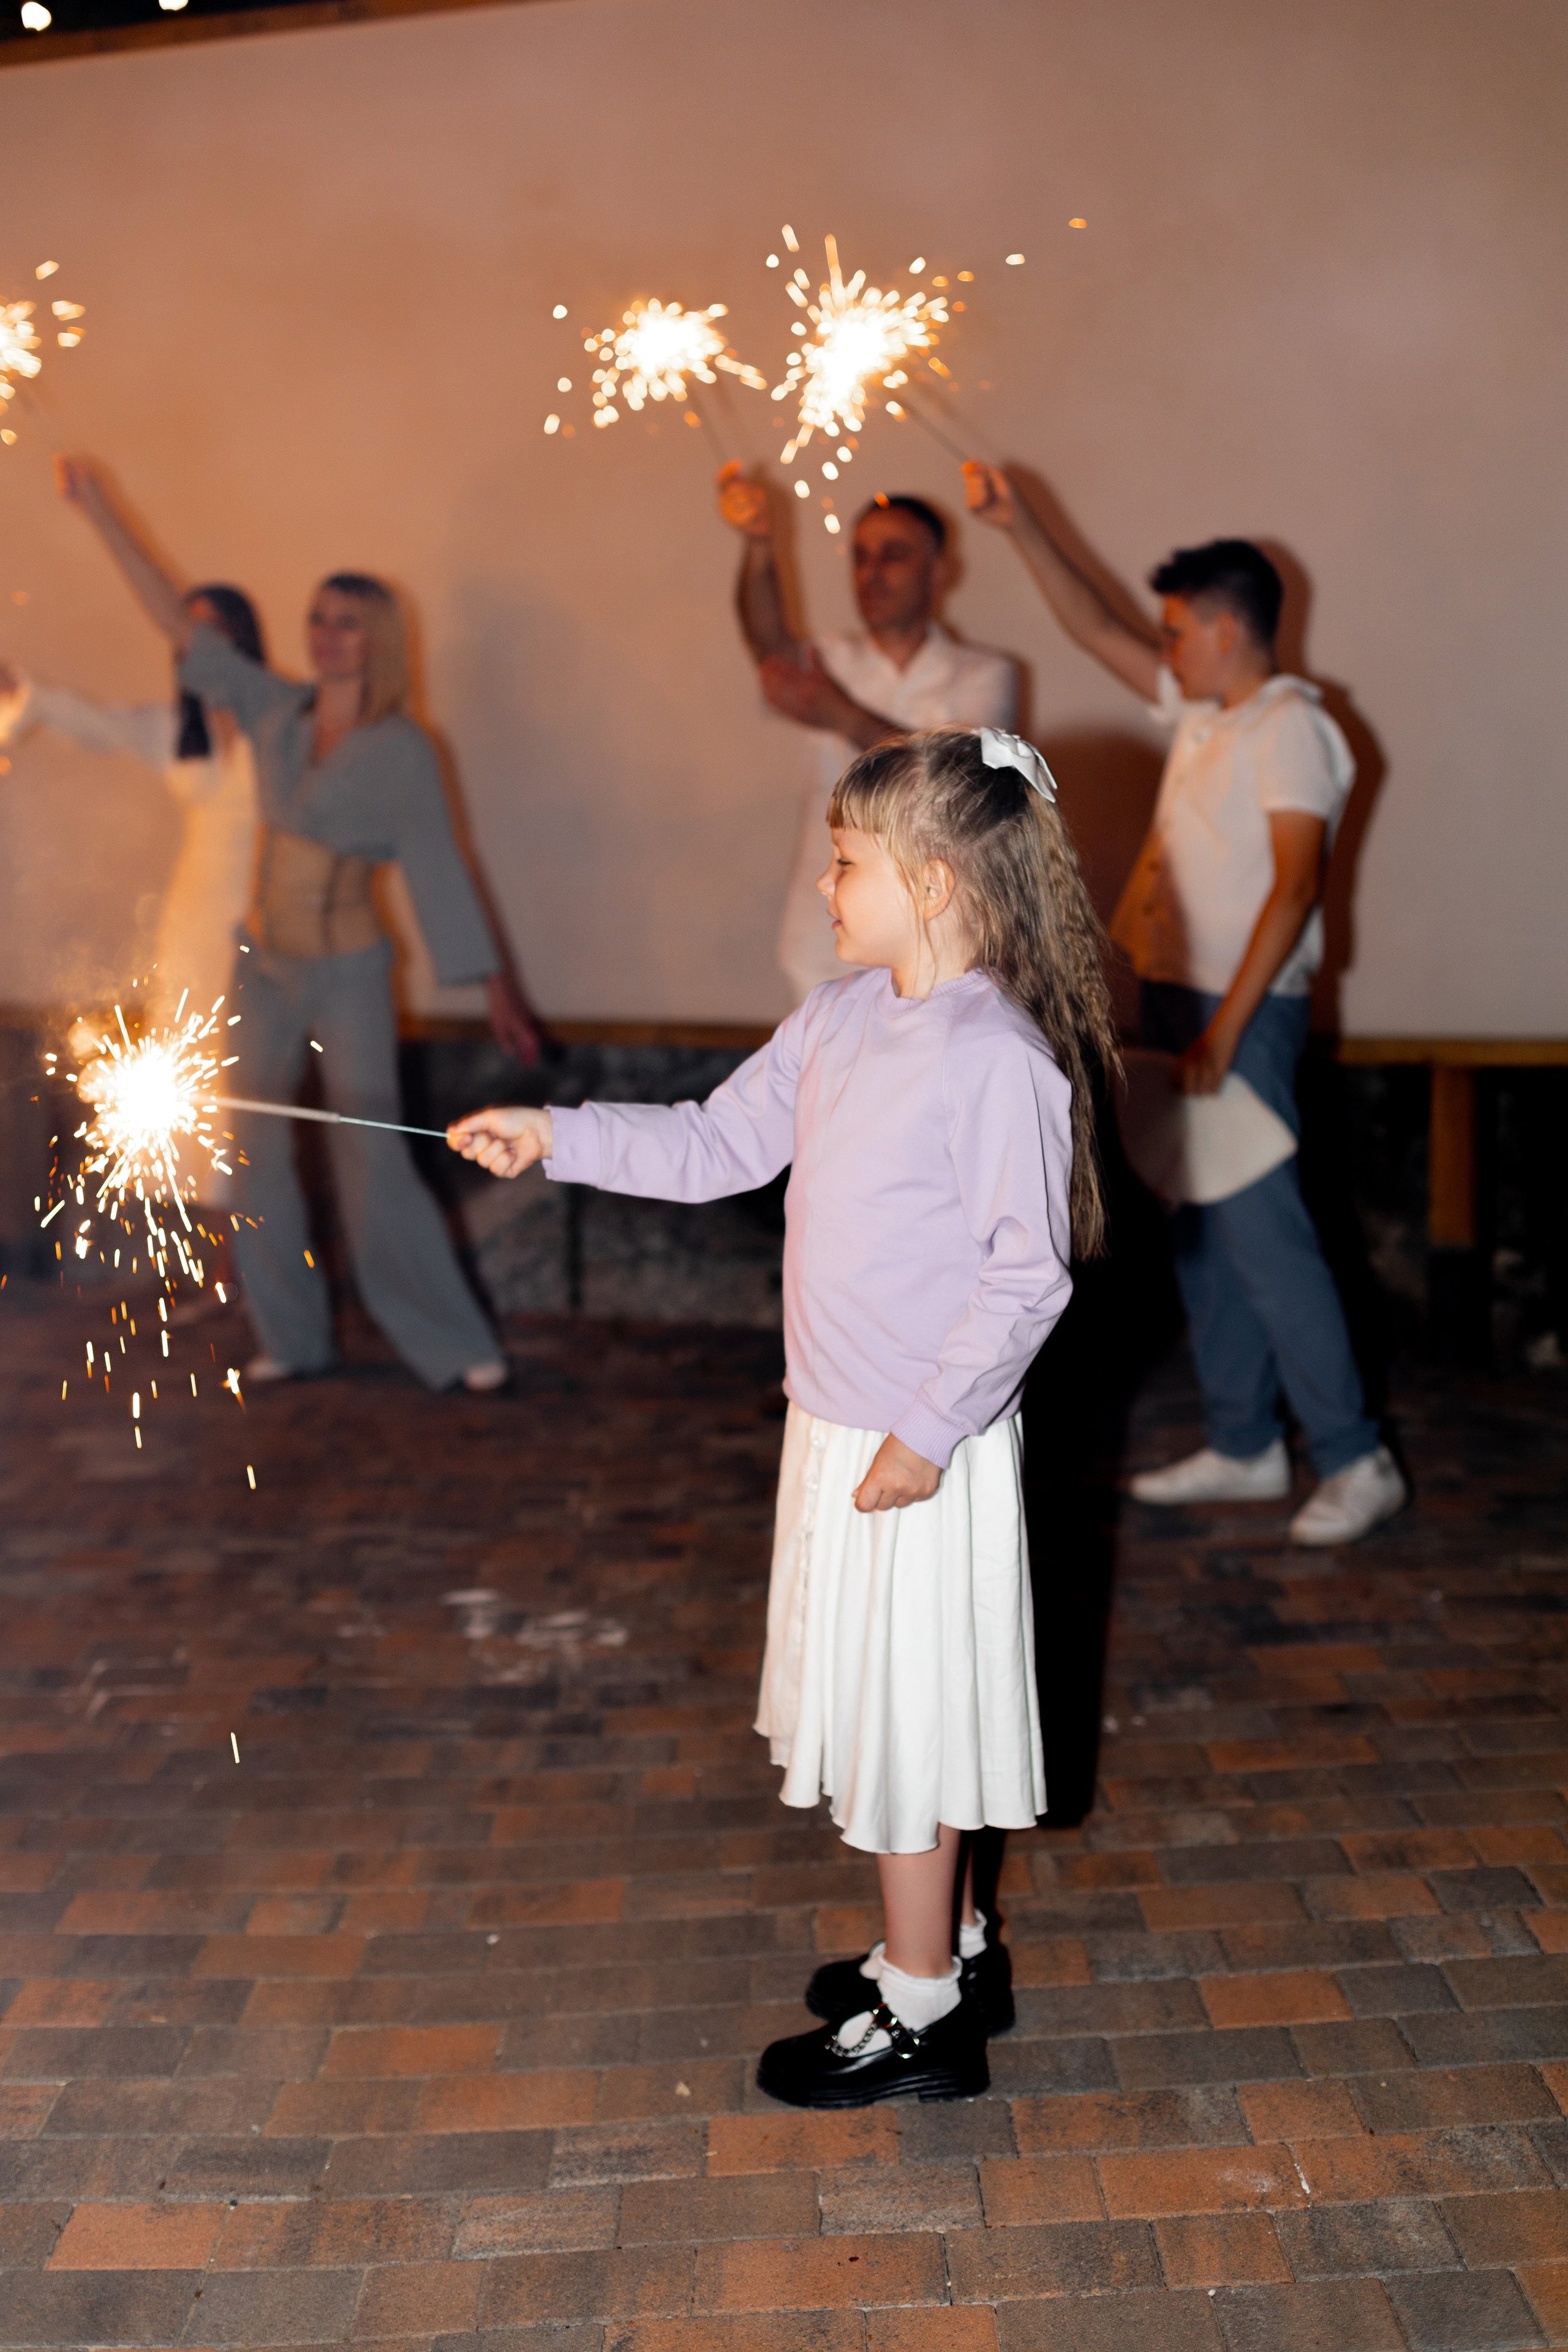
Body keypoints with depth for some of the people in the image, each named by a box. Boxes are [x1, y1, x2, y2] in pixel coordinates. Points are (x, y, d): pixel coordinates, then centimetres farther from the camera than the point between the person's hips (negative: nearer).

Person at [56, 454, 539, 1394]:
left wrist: (498, 990, -10)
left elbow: (439, 870, -8)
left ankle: (455, 1345, 3)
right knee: (258, 1157, 8)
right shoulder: (275, 710, 4)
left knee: (373, 1160, -8)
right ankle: (295, 1340, 21)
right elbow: (181, 621, 6)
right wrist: (101, 511, 5)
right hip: (263, 964, 5)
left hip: (349, 972, -5)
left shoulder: (403, 748, -8)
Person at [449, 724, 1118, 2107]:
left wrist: (930, 1431, -19)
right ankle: (949, 1945, 39)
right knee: (878, 1704, 20)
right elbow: (720, 1145, 10)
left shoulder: (999, 1056, -21)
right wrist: (556, 1139, 2)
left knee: (907, 1713, 5)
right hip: (834, 1423, 8)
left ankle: (921, 2017, 22)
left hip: (922, 1448, -8)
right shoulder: (842, 1018, 5)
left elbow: (1030, 1271, -20)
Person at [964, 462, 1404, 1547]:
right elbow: (1098, 627, 22)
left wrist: (1225, 1028, -23)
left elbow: (1295, 885, -19)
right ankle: (1245, 1449, 21)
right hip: (1177, 998, 9)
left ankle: (1357, 1461, -1)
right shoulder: (1202, 711, 14)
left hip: (1243, 1010, -9)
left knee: (1262, 1232, -10)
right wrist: (1021, 524, 17)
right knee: (1201, 1234, 11)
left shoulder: (1291, 728, -11)